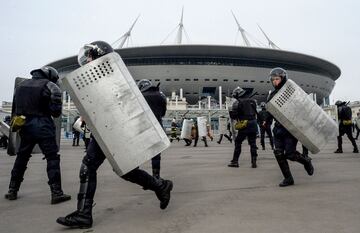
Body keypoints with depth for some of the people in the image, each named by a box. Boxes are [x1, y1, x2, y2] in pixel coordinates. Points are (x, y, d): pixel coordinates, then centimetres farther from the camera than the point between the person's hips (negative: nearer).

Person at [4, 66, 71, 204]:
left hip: (24, 125, 6)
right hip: (42, 126, -6)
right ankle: (56, 193, -4)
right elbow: (56, 112, -10)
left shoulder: (21, 85, 14)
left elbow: (15, 108, 16)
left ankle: (12, 191, 28)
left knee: (21, 158, 19)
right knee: (52, 158, -3)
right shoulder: (50, 86, -5)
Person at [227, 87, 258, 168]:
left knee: (238, 143, 7)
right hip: (253, 124, 5)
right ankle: (254, 162, 10)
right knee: (253, 144, 11)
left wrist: (236, 117, 10)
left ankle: (235, 161, 9)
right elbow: (255, 112, 16)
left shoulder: (237, 102, -8)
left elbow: (233, 115, -11)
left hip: (244, 125, -5)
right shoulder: (252, 101, 11)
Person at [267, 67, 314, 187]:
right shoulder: (272, 95, 9)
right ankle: (288, 178, 12)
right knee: (278, 153, -1)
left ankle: (306, 161, 25)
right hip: (278, 127, 5)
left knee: (290, 153, -8)